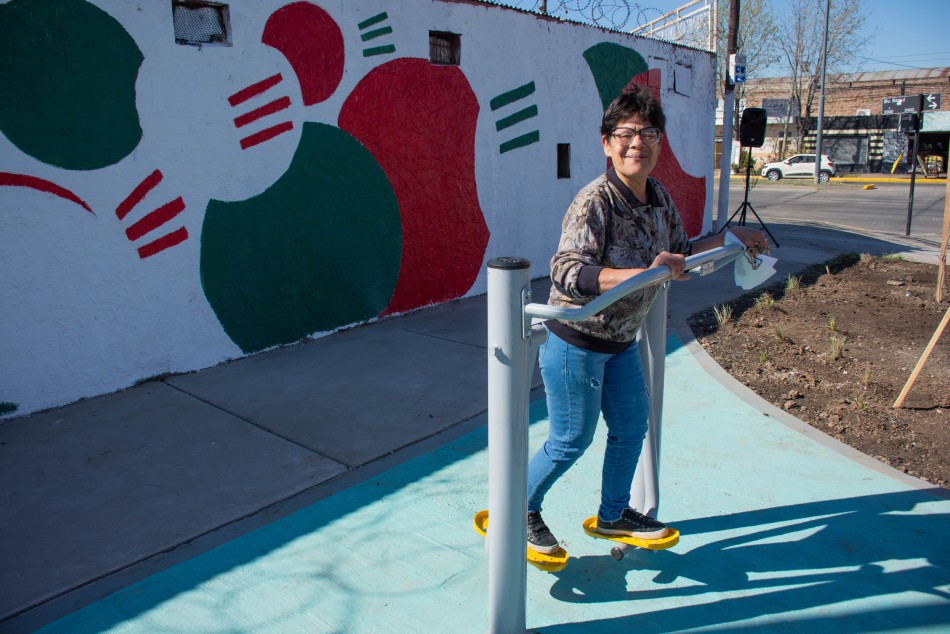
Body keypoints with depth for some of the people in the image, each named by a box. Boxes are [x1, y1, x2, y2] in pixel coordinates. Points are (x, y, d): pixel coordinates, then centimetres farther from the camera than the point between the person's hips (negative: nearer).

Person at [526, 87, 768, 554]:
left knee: (632, 427, 20)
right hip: (575, 343, -8)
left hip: (621, 341, 8)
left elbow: (678, 254, 15)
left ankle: (613, 514, 44)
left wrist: (730, 238, 11)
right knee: (572, 440, 5)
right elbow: (567, 273, -39)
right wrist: (644, 274, -47)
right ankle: (521, 507, 32)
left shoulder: (659, 196, 0)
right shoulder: (593, 203, -25)